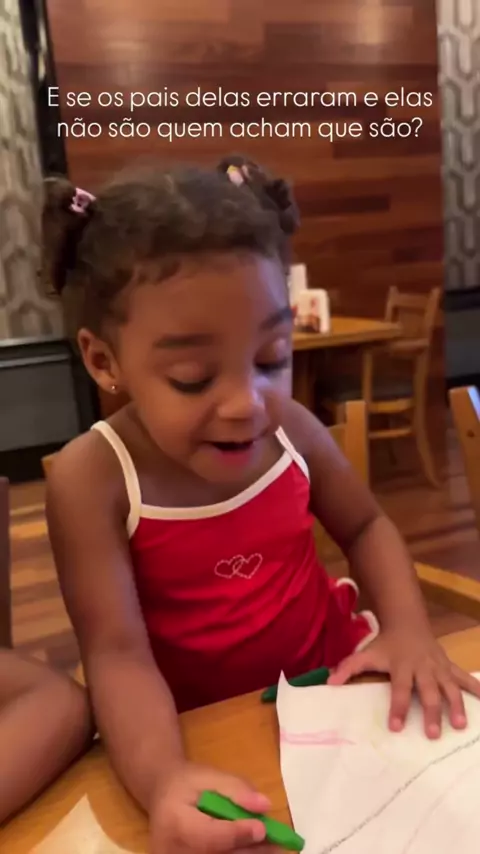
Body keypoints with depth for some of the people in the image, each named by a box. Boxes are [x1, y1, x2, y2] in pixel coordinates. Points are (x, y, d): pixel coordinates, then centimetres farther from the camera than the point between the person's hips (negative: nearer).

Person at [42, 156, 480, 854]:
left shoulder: (289, 429, -9)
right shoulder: (92, 481, -19)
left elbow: (365, 527, 6)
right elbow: (117, 652, -22)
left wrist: (408, 628, -11)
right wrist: (160, 779, -41)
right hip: (201, 727, -2)